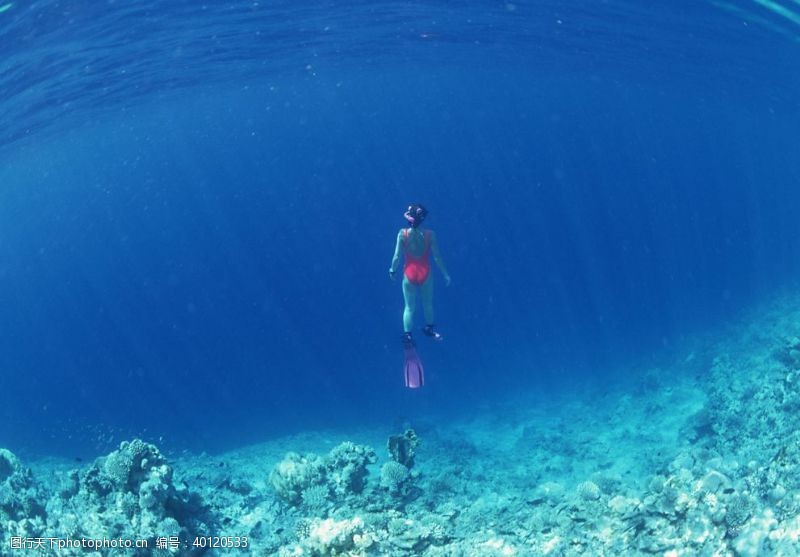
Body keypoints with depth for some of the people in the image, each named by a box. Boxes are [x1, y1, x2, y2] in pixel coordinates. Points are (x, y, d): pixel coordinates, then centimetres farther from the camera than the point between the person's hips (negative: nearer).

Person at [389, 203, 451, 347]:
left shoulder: (403, 233, -14)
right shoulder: (430, 234, -14)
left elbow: (397, 256, -10)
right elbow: (437, 257, -10)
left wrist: (392, 270, 7)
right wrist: (445, 274, 2)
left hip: (409, 273, 0)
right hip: (425, 273, 0)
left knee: (409, 307, 12)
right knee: (428, 303, 22)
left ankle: (407, 335, 8)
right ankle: (429, 328, 40)